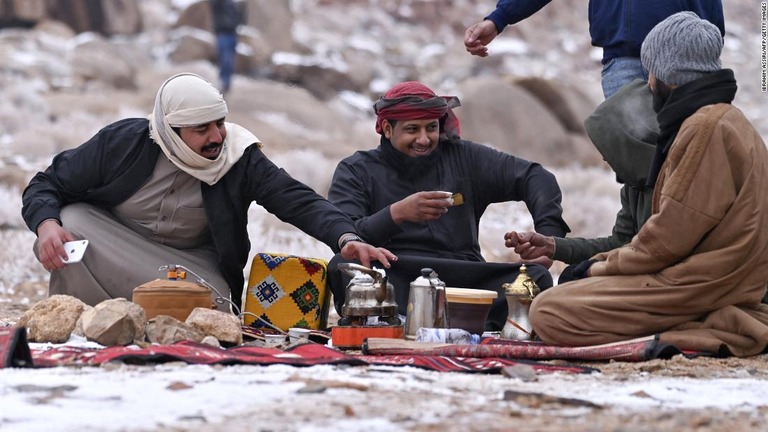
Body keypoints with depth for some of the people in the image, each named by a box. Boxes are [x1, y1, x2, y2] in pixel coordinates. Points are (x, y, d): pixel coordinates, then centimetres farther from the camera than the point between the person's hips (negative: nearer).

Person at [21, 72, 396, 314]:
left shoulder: (240, 159, -15)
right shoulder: (122, 142, -18)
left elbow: (298, 201, -23)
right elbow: (47, 186, -10)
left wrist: (346, 238, -43)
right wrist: (47, 225, -34)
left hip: (192, 262, 1)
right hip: (111, 246, 0)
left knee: (213, 304, -31)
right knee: (70, 223, -31)